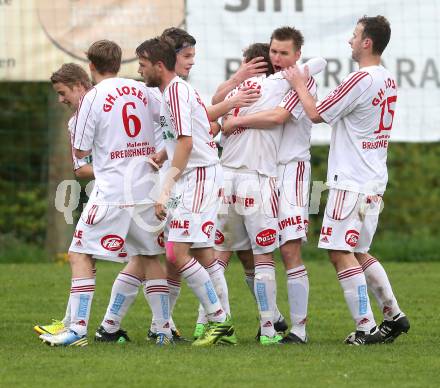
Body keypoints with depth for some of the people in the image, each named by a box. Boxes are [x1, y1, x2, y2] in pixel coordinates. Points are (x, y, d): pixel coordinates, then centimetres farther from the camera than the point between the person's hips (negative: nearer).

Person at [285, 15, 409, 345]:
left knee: (341, 253, -7)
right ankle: (394, 316, 16)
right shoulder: (388, 80, 11)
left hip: (352, 182, -9)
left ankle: (366, 327, -11)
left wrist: (300, 85, 6)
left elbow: (317, 114, -10)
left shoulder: (360, 80, -17)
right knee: (360, 253, 18)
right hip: (375, 181, 9)